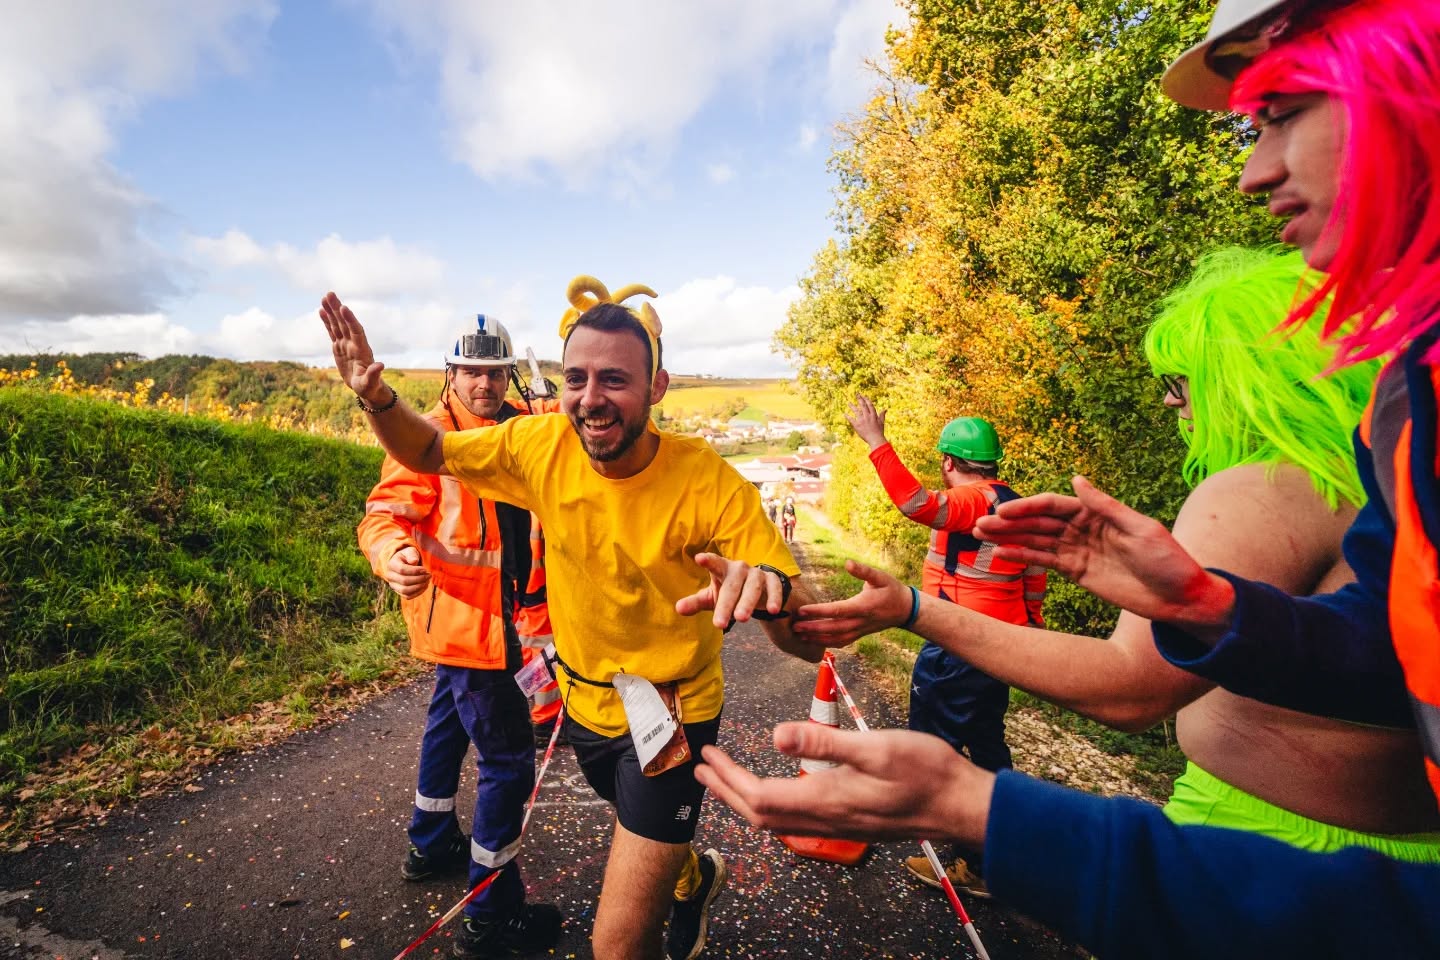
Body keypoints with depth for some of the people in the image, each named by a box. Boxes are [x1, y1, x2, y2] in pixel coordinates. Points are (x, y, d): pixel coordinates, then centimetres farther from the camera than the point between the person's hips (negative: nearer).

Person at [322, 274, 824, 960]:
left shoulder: (709, 484, -28)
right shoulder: (541, 446, -16)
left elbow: (809, 642, -29)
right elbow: (427, 453, 1)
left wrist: (772, 591, -53)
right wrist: (375, 395, -20)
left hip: (671, 716, -5)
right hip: (583, 700, 5)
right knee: (644, 833, 32)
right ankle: (695, 877, 66)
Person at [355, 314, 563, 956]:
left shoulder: (517, 428, 8)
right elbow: (384, 514, -23)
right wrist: (395, 557, -44)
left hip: (490, 615, 9)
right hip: (466, 619, -9)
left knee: (449, 723, 26)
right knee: (507, 760, -3)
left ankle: (431, 844, 50)